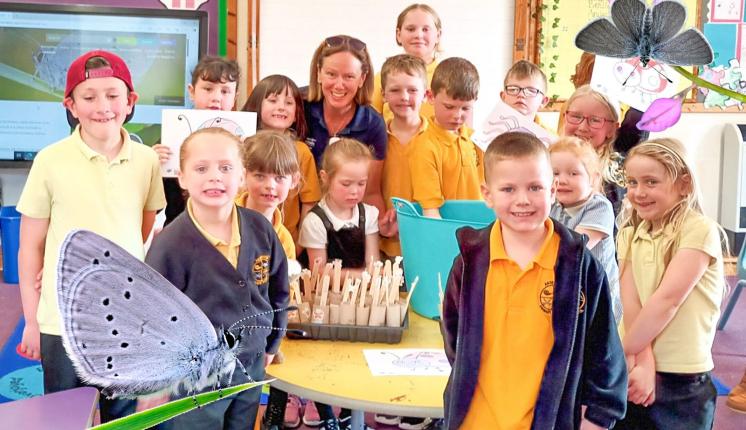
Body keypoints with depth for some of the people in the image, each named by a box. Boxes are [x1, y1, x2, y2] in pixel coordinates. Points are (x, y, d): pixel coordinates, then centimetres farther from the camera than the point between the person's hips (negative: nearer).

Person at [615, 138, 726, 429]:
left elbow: (668, 298, -18)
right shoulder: (629, 234, 8)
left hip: (682, 381, -5)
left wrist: (628, 353, -13)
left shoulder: (699, 230, -10)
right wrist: (644, 361, -17)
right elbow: (631, 302, -5)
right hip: (636, 372, 5)